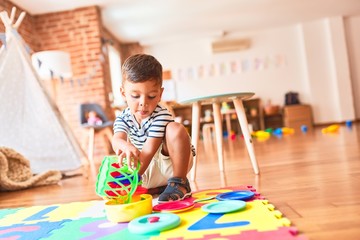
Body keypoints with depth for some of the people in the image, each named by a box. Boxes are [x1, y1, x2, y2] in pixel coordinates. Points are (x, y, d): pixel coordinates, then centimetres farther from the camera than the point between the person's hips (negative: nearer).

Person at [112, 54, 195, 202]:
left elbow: (149, 150, -31)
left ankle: (179, 183, -22)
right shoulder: (123, 118, -7)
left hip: (172, 162, -5)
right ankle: (156, 189, -2)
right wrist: (125, 146, -54)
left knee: (175, 129, -32)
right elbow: (117, 138, -27)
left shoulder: (162, 115, -22)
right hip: (147, 169, 6)